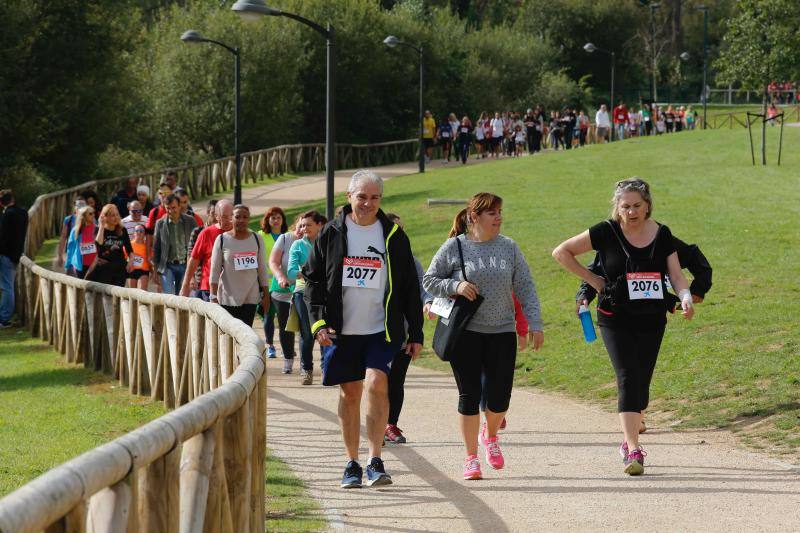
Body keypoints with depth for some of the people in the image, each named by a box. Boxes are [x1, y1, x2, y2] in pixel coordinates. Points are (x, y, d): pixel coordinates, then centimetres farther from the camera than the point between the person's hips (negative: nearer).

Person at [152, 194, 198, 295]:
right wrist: (155, 271, 6)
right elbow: (156, 248, 8)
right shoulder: (160, 223, 3)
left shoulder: (190, 222, 1)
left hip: (185, 266, 1)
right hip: (168, 266, -1)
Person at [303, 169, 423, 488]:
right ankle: (352, 464, 14)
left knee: (377, 384, -19)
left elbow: (410, 288, 8)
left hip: (382, 330, -1)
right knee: (350, 393, 6)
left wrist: (416, 333, 5)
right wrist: (318, 321, -6)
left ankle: (375, 460, -14)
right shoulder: (332, 234, 4)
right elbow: (312, 278, 6)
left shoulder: (393, 236, 5)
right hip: (343, 330, 1)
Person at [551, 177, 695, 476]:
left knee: (642, 382, 8)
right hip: (616, 320, -3)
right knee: (628, 379, -14)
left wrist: (686, 297, -18)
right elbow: (561, 252, 2)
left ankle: (629, 442, 27)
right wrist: (592, 280, 0)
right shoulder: (607, 233, -6)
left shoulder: (662, 235, 3)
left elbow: (676, 274, 2)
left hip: (652, 321, 3)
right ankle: (634, 451, -20)